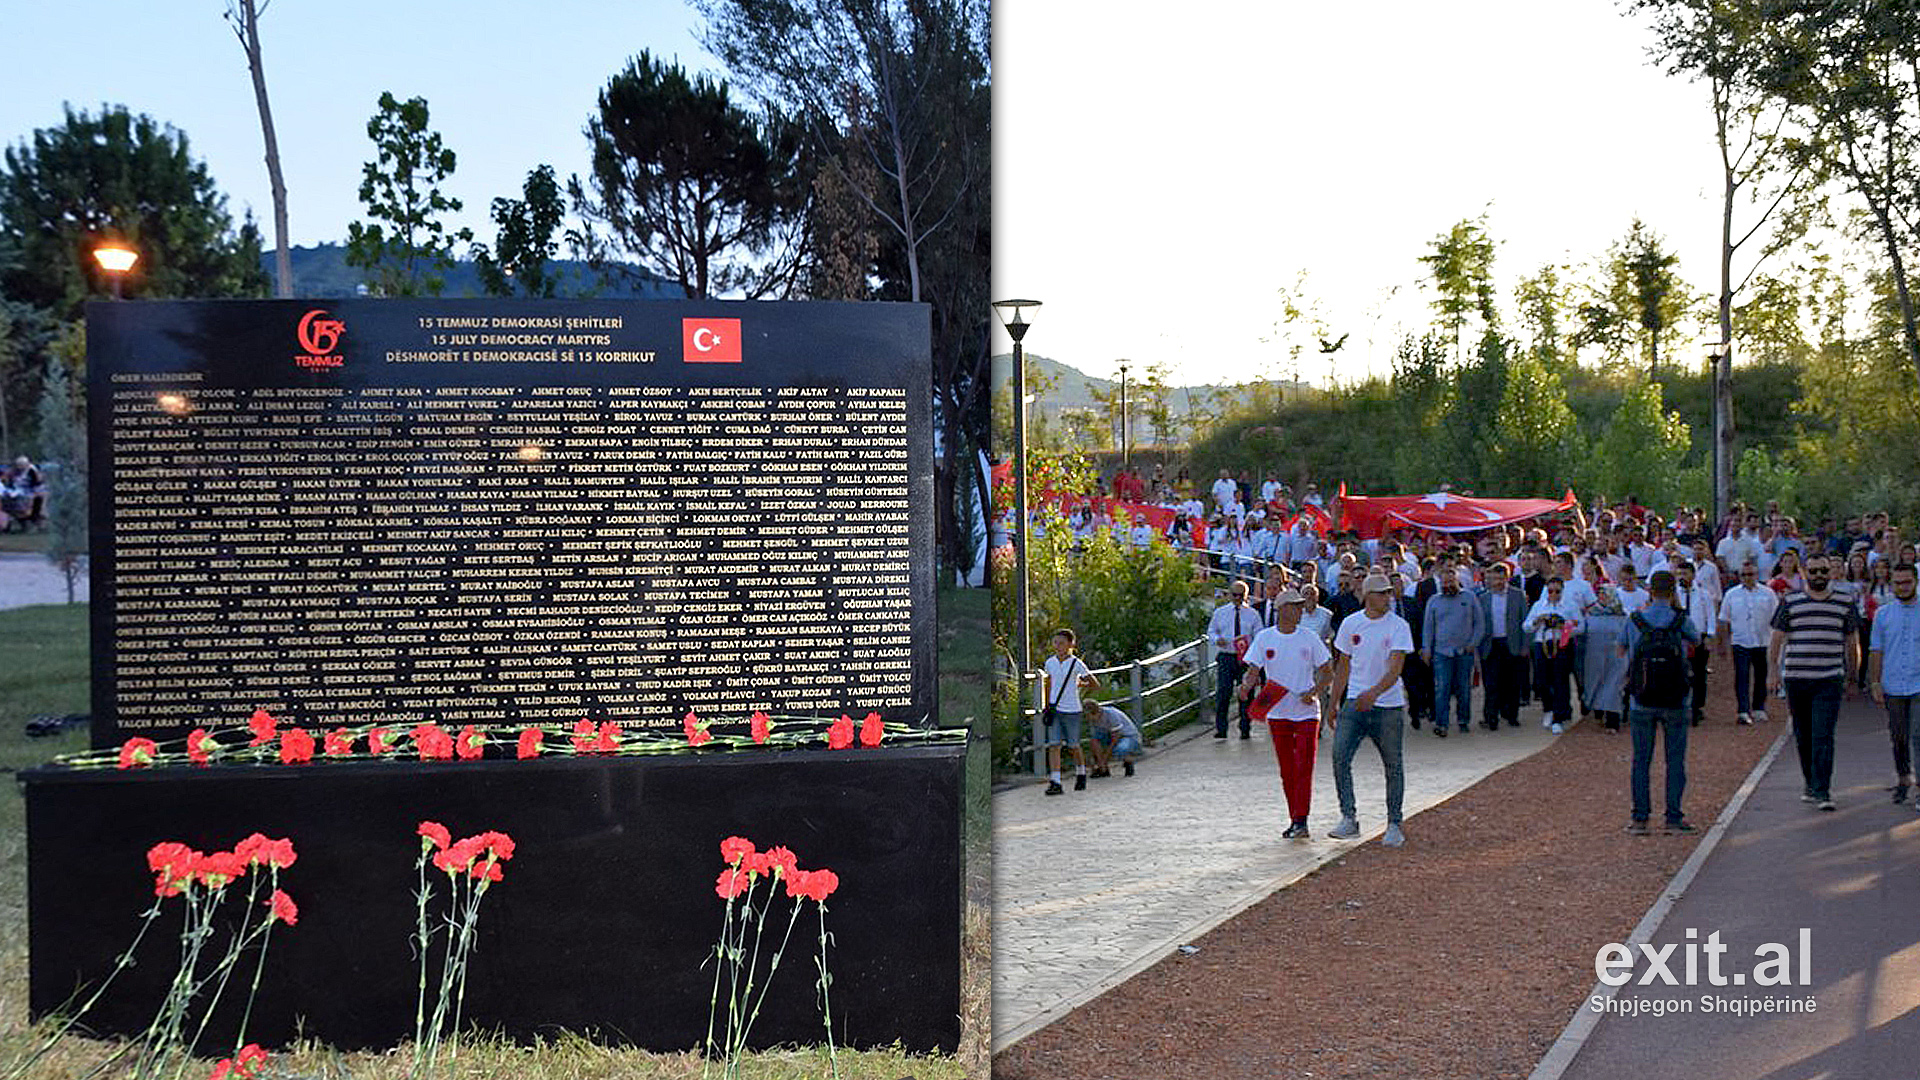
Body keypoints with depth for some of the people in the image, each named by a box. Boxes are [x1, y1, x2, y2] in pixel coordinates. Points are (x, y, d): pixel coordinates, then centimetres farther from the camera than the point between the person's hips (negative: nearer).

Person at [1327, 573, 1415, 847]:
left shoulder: (1398, 626, -6)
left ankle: (1394, 825, 15)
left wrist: (1375, 692, -33)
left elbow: (1395, 668, -16)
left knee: (1393, 765, 5)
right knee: (1340, 756, -12)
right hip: (1355, 702, 2)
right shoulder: (1351, 624, 5)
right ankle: (1349, 819, -7)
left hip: (1389, 705, -2)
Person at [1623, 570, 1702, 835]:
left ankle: (1640, 818, 7)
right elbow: (1696, 639, 15)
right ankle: (1674, 818, 8)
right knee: (1675, 761, 7)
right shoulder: (1681, 621, -7)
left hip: (1641, 702, 1)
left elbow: (1623, 648, 14)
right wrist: (1677, 607, 15)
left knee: (1641, 760, 7)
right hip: (1675, 703, -1)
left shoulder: (1634, 620, -4)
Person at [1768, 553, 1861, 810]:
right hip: (1796, 679, 1)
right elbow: (1776, 639, 7)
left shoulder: (1845, 603, 7)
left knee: (1823, 736, -11)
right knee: (1803, 738, 10)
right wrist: (1773, 671, -3)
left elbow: (1851, 642, 16)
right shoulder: (1790, 602, 5)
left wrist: (1851, 677, 18)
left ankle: (1823, 791, -11)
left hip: (1829, 680, -1)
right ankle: (1811, 785, 25)